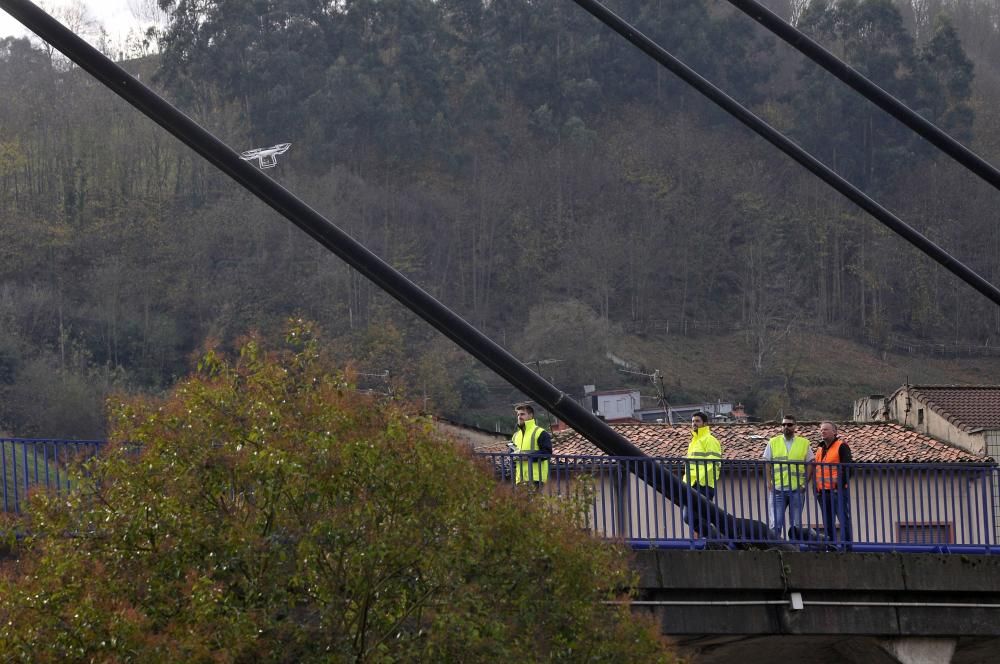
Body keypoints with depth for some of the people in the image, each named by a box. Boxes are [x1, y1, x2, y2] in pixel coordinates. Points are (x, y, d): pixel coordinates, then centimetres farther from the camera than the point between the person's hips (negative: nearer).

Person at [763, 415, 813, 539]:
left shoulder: (804, 443, 6)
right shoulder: (773, 442, 8)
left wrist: (805, 483, -3)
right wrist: (769, 483, -3)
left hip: (797, 489, 0)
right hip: (777, 489, 0)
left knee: (796, 524, 5)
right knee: (776, 524, -4)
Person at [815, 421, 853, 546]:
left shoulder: (841, 447, -2)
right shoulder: (820, 449, 20)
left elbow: (846, 468, -10)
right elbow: (816, 470, 24)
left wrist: (839, 485, -17)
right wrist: (816, 488, 12)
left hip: (837, 491, -7)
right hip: (822, 492, 8)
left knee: (844, 520, -9)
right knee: (827, 523, 9)